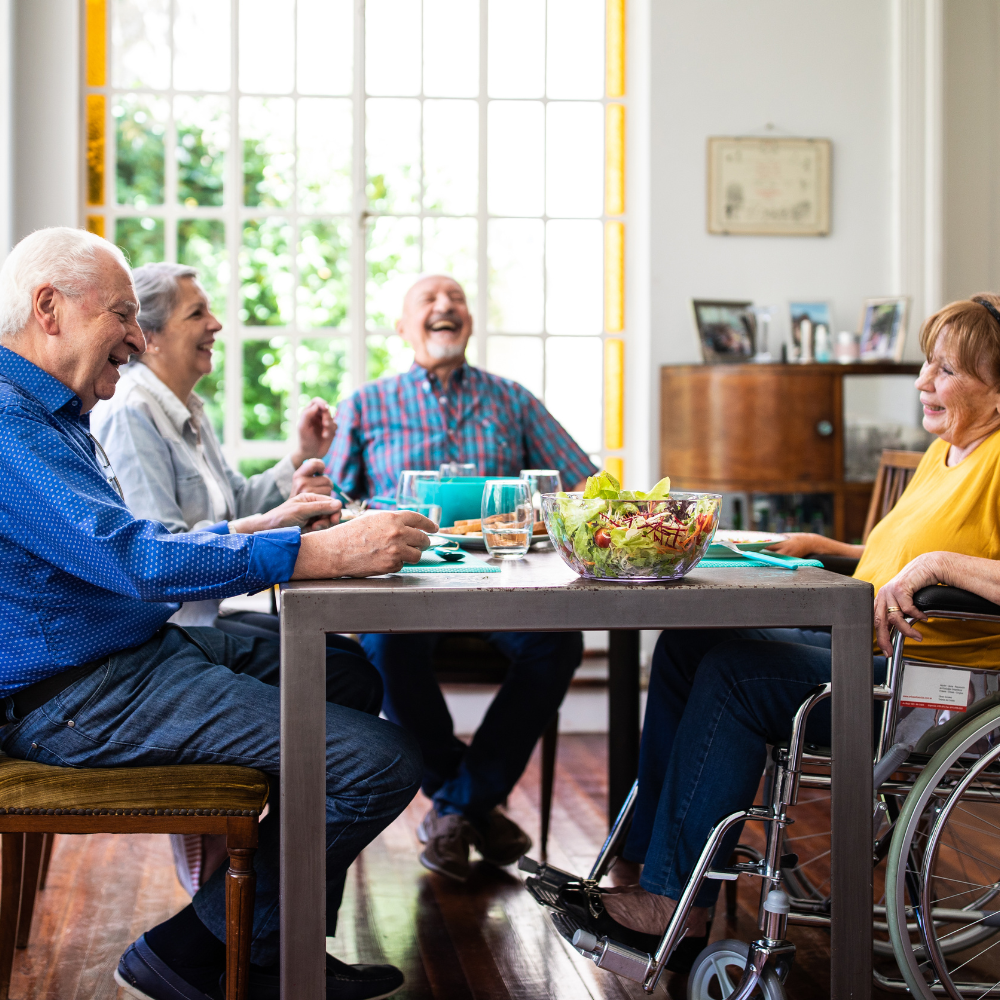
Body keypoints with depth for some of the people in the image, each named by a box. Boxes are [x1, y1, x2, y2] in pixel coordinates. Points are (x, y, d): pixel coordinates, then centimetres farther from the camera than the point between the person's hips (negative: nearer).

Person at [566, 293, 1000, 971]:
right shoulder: (944, 453, 16)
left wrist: (939, 562, -29)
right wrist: (821, 546, 17)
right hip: (866, 649, 10)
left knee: (734, 670, -21)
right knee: (684, 646, 1)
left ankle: (676, 907, -11)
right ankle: (639, 868, 0)